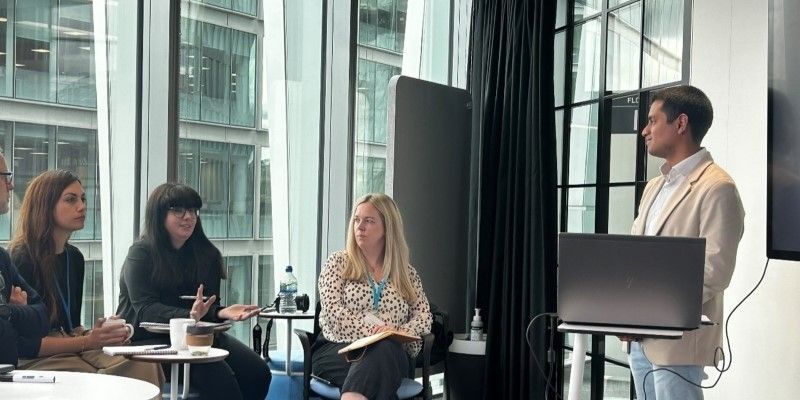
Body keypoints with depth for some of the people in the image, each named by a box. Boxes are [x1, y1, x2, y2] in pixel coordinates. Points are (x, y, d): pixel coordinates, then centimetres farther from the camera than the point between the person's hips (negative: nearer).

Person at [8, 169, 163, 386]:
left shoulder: (74, 257, 16)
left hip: (73, 350, 7)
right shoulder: (21, 258, -9)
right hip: (34, 360, -7)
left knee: (147, 369, -21)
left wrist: (94, 335, 0)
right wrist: (86, 341, -17)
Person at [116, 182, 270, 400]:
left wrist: (222, 312, -20)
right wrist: (189, 316, -33)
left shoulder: (207, 254, 10)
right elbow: (145, 309, -16)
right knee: (217, 374, -29)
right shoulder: (140, 254, -5)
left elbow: (210, 307, 6)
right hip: (148, 339, -6)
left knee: (258, 371, -15)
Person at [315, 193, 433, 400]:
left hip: (390, 353, 2)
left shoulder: (407, 273, 20)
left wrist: (400, 333, -13)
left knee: (384, 351, -40)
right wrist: (371, 332, -17)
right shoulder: (338, 262, 13)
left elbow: (424, 316, 11)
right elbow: (332, 311, -1)